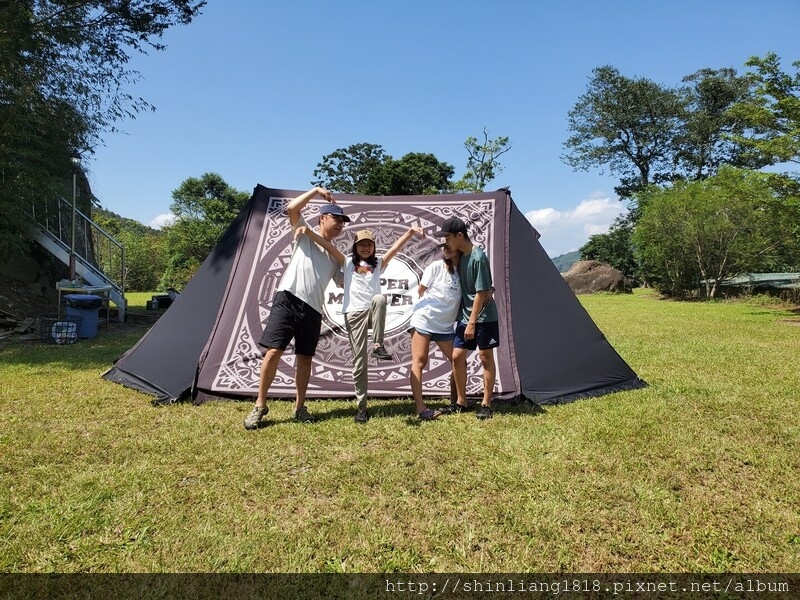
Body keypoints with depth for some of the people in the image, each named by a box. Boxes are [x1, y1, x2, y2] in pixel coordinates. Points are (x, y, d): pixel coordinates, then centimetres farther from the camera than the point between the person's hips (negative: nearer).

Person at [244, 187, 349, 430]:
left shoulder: (336, 253, 20)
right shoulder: (304, 234, 9)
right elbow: (291, 208, -6)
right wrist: (316, 191, -5)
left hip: (313, 309, 4)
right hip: (287, 300, -4)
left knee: (305, 357, 7)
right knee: (274, 351, -8)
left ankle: (300, 407, 18)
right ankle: (260, 406, 3)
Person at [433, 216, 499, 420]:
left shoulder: (478, 258, -19)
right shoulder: (460, 256, 5)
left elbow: (481, 293, -20)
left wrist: (472, 322, -19)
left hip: (484, 317, -8)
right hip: (466, 316, 8)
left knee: (485, 357, 1)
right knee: (457, 356, 5)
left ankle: (486, 404, 11)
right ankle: (461, 401, 17)